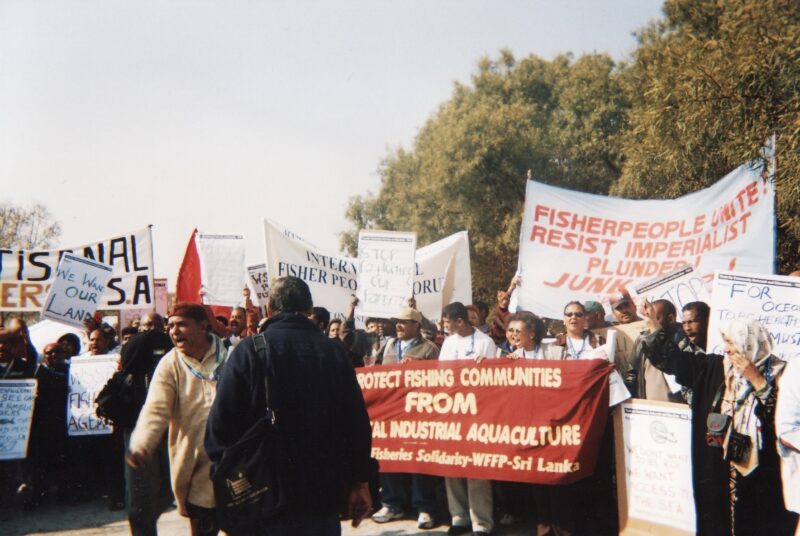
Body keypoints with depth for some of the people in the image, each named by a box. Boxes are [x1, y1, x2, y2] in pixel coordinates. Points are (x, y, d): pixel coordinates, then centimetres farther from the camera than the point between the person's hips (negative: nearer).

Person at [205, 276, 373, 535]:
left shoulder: (250, 350, -8)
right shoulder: (334, 351, 1)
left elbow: (222, 422, -10)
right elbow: (357, 423, 2)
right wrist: (359, 483, 10)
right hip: (323, 494, 3)